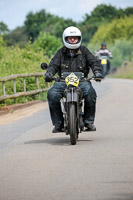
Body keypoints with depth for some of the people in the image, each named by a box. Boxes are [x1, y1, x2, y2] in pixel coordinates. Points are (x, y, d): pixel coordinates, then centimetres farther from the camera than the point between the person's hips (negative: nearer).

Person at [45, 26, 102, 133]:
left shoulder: (84, 51, 11)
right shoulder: (61, 52, 13)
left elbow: (94, 62, 3)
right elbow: (54, 64, 3)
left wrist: (97, 72, -19)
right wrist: (49, 73, -19)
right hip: (63, 81, 1)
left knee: (90, 93, -32)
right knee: (52, 94, -28)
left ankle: (89, 121, -15)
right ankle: (58, 123, -16)